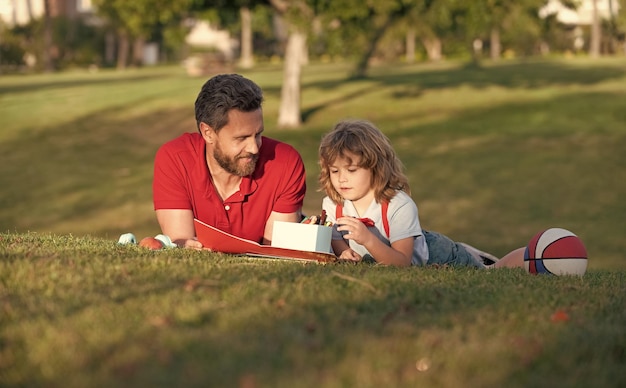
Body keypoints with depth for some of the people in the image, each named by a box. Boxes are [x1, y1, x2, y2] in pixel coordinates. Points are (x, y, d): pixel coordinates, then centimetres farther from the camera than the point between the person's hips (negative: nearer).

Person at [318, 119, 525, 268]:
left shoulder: (400, 206, -35)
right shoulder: (331, 205, -21)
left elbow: (402, 262, -36)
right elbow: (337, 242, -7)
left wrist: (368, 239, -51)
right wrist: (346, 254, -32)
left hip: (435, 255, -5)